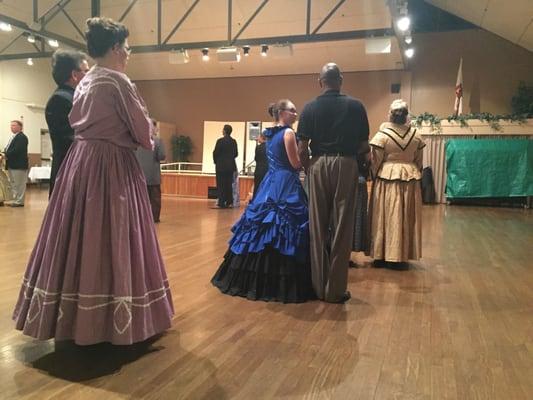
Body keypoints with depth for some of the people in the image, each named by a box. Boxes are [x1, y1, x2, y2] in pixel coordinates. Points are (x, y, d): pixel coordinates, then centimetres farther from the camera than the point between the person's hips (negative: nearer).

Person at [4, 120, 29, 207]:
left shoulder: (22, 137, -11)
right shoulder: (14, 137, 20)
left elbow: (16, 150, -21)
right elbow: (9, 150, 21)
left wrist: (6, 155, -16)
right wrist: (5, 153, 3)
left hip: (19, 165, -10)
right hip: (12, 165, 10)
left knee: (19, 184, -4)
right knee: (14, 184, 13)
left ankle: (19, 202, 0)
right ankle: (16, 200, 20)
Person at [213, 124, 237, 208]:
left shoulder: (220, 141, -12)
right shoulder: (233, 141, 4)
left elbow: (215, 152, -8)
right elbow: (236, 154, 8)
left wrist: (216, 161, 8)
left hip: (221, 166, -5)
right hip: (231, 166, 5)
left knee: (221, 185, 0)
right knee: (229, 184, 11)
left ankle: (222, 203, -1)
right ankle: (229, 202, 14)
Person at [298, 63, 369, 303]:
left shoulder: (310, 108, 3)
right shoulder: (355, 106, 2)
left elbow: (302, 149, -1)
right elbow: (364, 145, 3)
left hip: (319, 165, 1)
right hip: (346, 165, -1)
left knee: (318, 228, 9)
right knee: (341, 228, 3)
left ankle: (319, 287, 16)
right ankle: (335, 290, 8)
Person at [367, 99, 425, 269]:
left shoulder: (382, 134, -9)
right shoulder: (415, 135, 2)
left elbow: (375, 161, -6)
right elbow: (419, 161, 9)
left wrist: (375, 176, 10)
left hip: (387, 179, -3)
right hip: (410, 179, 3)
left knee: (386, 217, 4)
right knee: (406, 218, 9)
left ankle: (382, 255, 9)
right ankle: (401, 257, 14)